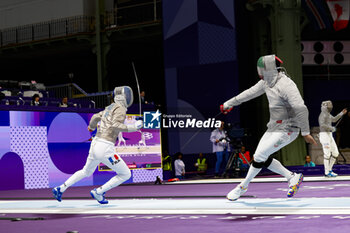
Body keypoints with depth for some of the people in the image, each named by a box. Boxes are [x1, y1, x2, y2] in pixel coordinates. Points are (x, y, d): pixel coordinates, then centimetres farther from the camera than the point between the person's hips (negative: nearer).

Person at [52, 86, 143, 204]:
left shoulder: (110, 108, 17)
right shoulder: (121, 108, -9)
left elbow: (96, 117, 30)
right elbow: (114, 125, -25)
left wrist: (91, 126, 50)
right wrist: (132, 128, -21)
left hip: (95, 145, 9)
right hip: (105, 149, -9)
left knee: (86, 172, 32)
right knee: (125, 174, 6)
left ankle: (60, 189, 26)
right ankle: (98, 192, 5)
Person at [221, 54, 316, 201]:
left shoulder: (285, 85, -25)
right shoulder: (267, 81, 2)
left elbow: (301, 109, -28)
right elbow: (250, 93, 16)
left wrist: (305, 132, -25)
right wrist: (229, 103, 22)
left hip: (286, 130, -9)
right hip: (273, 127, 9)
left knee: (259, 156, -8)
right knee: (262, 158, 10)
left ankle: (243, 186, 13)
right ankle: (293, 178, 21)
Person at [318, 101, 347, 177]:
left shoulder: (327, 114, 18)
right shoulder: (322, 115, -12)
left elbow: (334, 119, 34)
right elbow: (322, 125, -26)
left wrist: (341, 113, 29)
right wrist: (332, 128, -16)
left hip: (329, 136, 9)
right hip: (324, 135, -9)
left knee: (335, 153, 6)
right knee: (327, 154, -8)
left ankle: (329, 170, 13)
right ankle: (327, 173, -3)